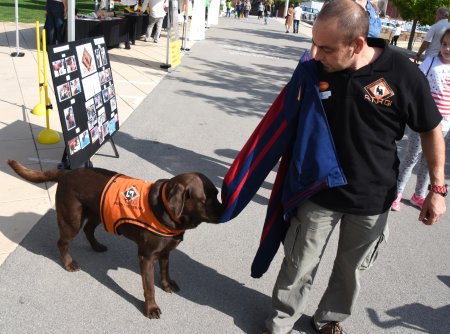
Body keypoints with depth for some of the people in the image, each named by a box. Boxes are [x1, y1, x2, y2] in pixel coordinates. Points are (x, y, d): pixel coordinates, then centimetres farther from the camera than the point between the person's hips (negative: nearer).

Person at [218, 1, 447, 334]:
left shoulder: (403, 73, -18)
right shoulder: (310, 72, -14)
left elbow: (431, 130, -5)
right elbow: (278, 129, -5)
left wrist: (437, 188, -5)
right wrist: (241, 179, -2)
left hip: (372, 199, 0)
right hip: (318, 192, 0)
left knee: (351, 269, 20)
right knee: (299, 266, 12)